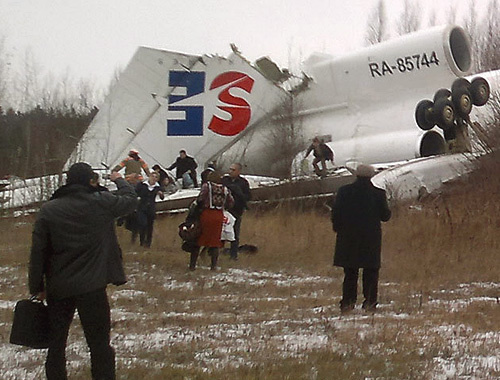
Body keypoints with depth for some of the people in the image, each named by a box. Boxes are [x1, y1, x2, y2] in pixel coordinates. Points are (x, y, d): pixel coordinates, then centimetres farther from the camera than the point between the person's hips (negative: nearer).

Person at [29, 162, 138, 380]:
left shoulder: (48, 210, -2)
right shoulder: (101, 202, -8)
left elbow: (38, 252, -2)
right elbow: (130, 199, 11)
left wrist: (37, 287, 5)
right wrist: (119, 181, 31)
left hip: (58, 289, 2)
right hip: (92, 286, -2)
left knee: (56, 343, 13)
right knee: (99, 343, 4)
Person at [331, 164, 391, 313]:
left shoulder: (344, 191, -2)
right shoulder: (378, 194, -6)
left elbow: (336, 213, -2)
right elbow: (385, 216, -2)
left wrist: (338, 229, 12)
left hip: (348, 238, 2)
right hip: (371, 238, -2)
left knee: (350, 272, 11)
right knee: (371, 272, 8)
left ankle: (348, 302, 5)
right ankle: (369, 302, 0)